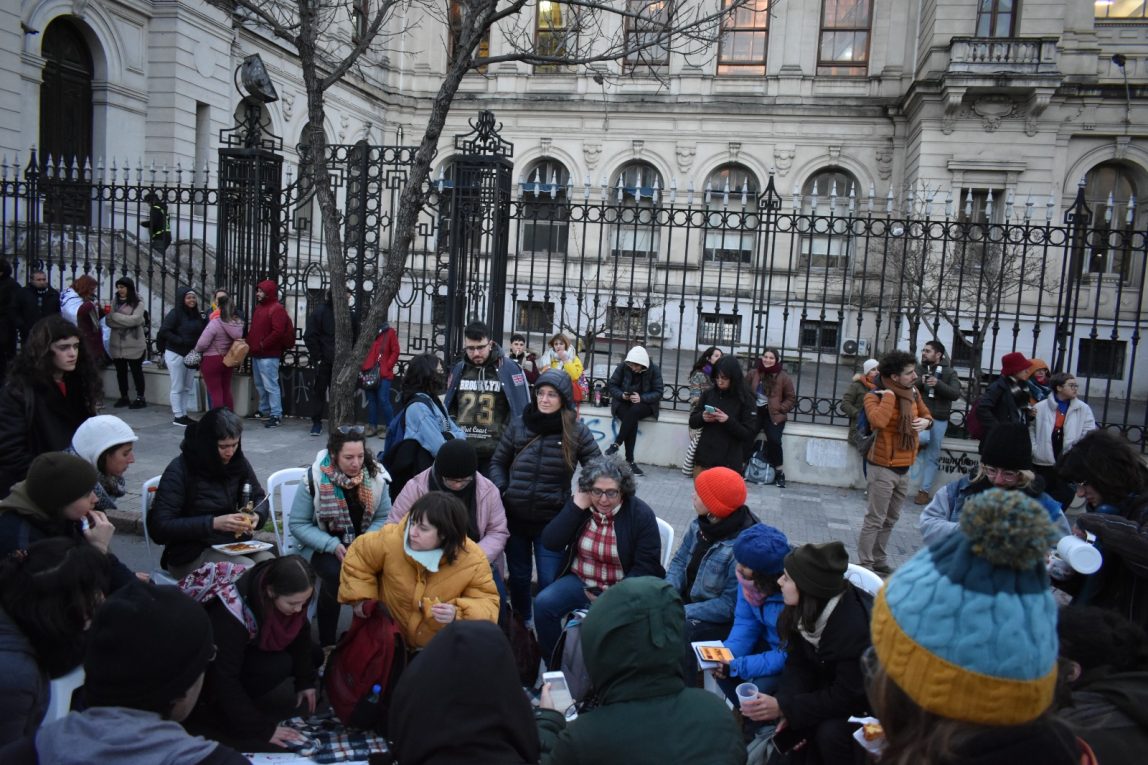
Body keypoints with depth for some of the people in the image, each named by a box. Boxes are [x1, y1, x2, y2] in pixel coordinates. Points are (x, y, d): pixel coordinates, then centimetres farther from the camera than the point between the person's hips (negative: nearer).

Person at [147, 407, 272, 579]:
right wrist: (213, 523, -25)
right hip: (191, 554, -5)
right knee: (247, 570, -30)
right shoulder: (179, 470, -11)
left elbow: (260, 497, 17)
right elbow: (158, 527, -16)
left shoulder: (238, 462, 2)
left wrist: (257, 516, -8)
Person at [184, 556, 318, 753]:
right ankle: (208, 703, -12)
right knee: (278, 664, -30)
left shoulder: (287, 594, -20)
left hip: (243, 648, 7)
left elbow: (300, 632, -3)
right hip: (203, 661, -7)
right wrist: (263, 729, -28)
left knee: (312, 656, -6)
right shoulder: (231, 612, -38)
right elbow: (226, 679, -32)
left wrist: (305, 681, -3)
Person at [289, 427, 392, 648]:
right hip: (322, 545, -2)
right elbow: (297, 524, -11)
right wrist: (333, 546, -23)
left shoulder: (375, 475, -8)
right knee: (337, 575, -33)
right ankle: (326, 642, -12)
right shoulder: (314, 479, -15)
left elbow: (384, 518, -3)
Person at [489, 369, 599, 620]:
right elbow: (498, 462, 12)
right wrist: (501, 490, -2)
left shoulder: (577, 432, -4)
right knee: (518, 577, 18)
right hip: (514, 516, 3)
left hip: (552, 521, -3)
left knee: (549, 582, 2)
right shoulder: (518, 425, 2)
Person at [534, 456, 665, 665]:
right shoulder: (578, 506, 0)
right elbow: (550, 543, -11)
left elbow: (646, 566, -12)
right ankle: (555, 666, 0)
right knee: (543, 604, -21)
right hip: (580, 582, 3)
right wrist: (577, 506, -18)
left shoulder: (641, 514, -11)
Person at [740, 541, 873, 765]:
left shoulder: (855, 625, -36)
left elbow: (848, 695, -30)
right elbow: (799, 663, -8)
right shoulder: (807, 609, -14)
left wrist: (785, 708, -30)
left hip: (867, 695, -6)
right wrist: (787, 707, -26)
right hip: (833, 683, 6)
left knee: (830, 732, -28)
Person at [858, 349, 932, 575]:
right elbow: (878, 421, -35)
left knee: (890, 520, 17)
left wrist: (925, 421, 0)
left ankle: (878, 559, 28)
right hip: (883, 468, -8)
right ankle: (865, 563, 2)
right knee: (875, 519, -5)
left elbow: (925, 413, 24)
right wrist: (889, 394, -25)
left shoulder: (913, 393, 6)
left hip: (904, 468, 8)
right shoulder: (875, 396, -15)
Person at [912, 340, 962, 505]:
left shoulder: (950, 372, 4)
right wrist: (920, 382, -19)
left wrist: (938, 384, -21)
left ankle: (924, 490, 13)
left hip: (939, 419, 1)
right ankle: (916, 451, 3)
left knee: (932, 456, 4)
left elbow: (955, 394, -7)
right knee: (922, 438, -33)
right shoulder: (918, 369, 6)